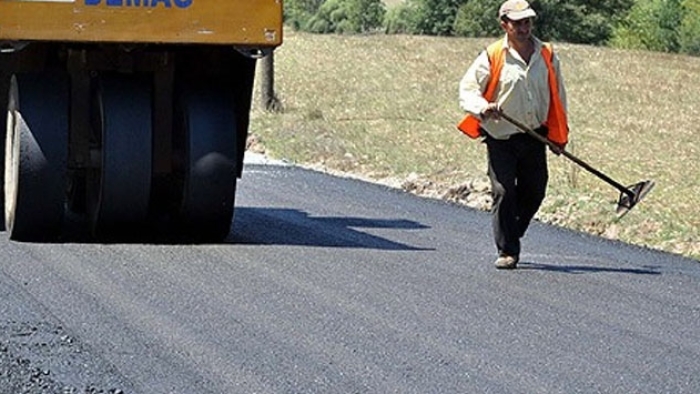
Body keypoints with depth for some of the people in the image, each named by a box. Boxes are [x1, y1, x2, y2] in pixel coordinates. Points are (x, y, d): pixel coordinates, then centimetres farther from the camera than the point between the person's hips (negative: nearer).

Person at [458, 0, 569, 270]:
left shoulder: (547, 56, 5)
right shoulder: (492, 57, -7)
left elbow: (557, 96, 15)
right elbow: (467, 90, -7)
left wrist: (558, 136, 13)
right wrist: (482, 108, -29)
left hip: (535, 136, 4)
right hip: (500, 137, -4)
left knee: (534, 192, 8)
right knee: (503, 192, -7)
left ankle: (511, 237, 28)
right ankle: (507, 251, 1)